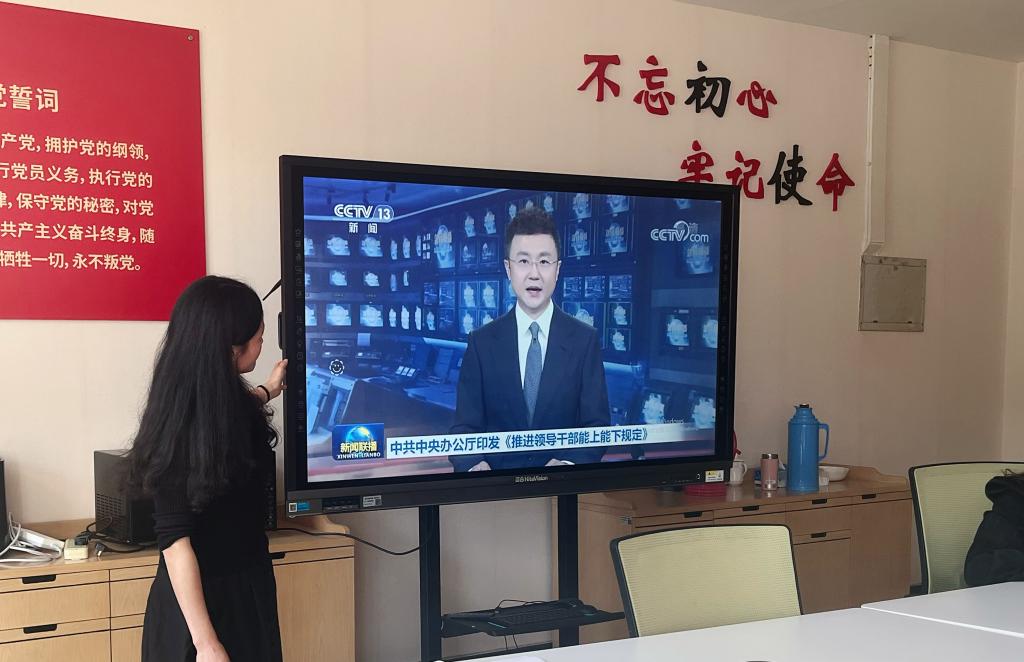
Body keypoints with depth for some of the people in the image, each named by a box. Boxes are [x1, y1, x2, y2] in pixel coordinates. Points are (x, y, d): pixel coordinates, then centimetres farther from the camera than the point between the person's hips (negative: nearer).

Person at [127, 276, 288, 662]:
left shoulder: (225, 399, 0)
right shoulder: (183, 424, -25)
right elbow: (174, 539, -25)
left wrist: (266, 392, 41)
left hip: (243, 588, 9)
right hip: (208, 601, -9)